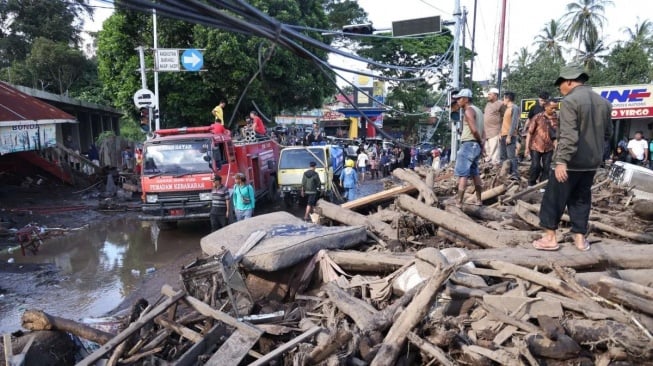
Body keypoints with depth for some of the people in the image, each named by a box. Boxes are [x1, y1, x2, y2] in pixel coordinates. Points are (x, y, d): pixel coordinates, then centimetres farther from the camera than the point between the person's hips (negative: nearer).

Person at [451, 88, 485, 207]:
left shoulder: (468, 111, -12)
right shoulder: (477, 110, 18)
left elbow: (474, 130, -22)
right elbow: (482, 130, 15)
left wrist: (480, 142, -7)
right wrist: (482, 143, 5)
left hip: (469, 144, -10)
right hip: (476, 145, 10)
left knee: (462, 174, -10)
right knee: (474, 173, 17)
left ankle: (459, 203, -12)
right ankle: (479, 200, 22)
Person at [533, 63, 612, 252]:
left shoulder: (570, 101, -15)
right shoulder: (603, 102, 9)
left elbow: (569, 135, -24)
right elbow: (608, 133, 17)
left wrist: (561, 160, -25)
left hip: (570, 162, -7)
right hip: (591, 162, 7)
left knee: (554, 199, 3)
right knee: (581, 199, 15)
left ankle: (550, 238, 7)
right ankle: (580, 238, 17)